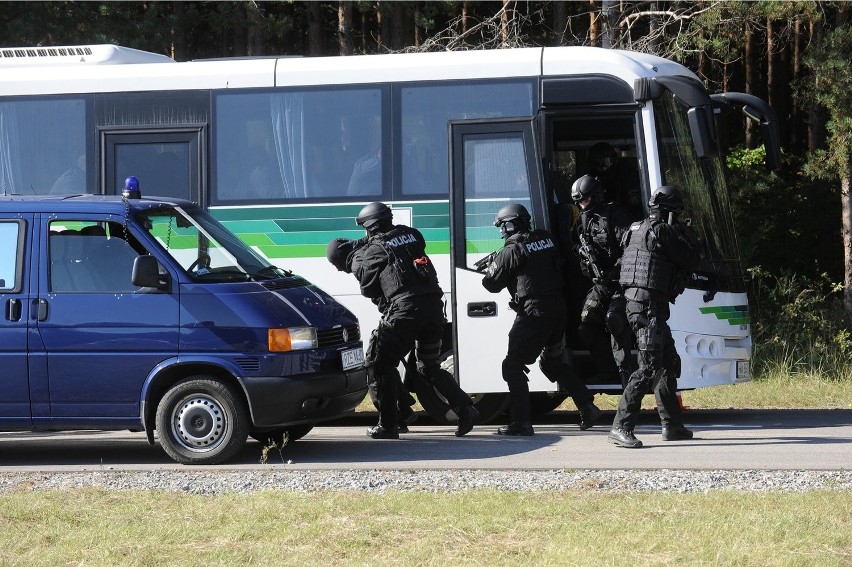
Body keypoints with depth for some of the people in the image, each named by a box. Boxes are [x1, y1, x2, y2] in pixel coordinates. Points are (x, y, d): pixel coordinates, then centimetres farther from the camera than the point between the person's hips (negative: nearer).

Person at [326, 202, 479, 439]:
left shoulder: (373, 249, 3)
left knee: (382, 364, 6)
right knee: (429, 367, 20)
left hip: (405, 309, -6)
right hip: (434, 305, 6)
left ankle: (388, 425, 4)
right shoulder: (410, 234, 19)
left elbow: (368, 288, 5)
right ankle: (465, 409, 7)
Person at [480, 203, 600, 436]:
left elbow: (493, 284, -4)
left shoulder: (512, 250, -11)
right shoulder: (546, 240, 9)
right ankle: (587, 407, 19)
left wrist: (489, 269, 21)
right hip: (558, 310, 8)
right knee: (554, 362, 24)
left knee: (513, 366, 1)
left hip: (533, 314, -8)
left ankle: (521, 421, -6)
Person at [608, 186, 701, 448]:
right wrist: (686, 235, 6)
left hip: (635, 301, 10)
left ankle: (673, 426, 25)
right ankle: (621, 427, -18)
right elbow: (692, 260, -7)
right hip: (649, 306, -10)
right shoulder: (662, 232, -12)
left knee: (668, 363, 18)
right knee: (649, 367, -13)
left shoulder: (637, 229, 16)